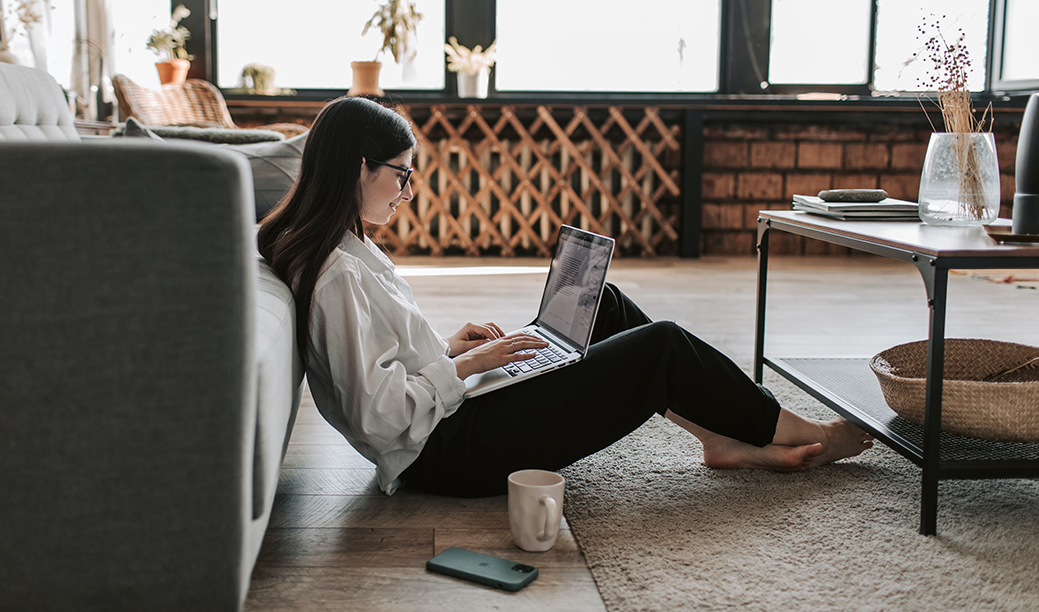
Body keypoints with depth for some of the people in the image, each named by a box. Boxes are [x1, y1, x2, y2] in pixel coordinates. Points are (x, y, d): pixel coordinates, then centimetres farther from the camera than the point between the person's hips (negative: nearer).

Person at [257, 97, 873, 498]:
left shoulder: (342, 249, 8)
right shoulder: (337, 274, -23)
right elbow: (379, 412, -27)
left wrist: (447, 345, 7)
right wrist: (466, 364, -16)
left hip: (452, 418, 11)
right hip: (451, 452, -11)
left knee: (605, 306, 12)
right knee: (662, 346, -6)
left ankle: (728, 439, 15)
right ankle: (803, 434, 15)